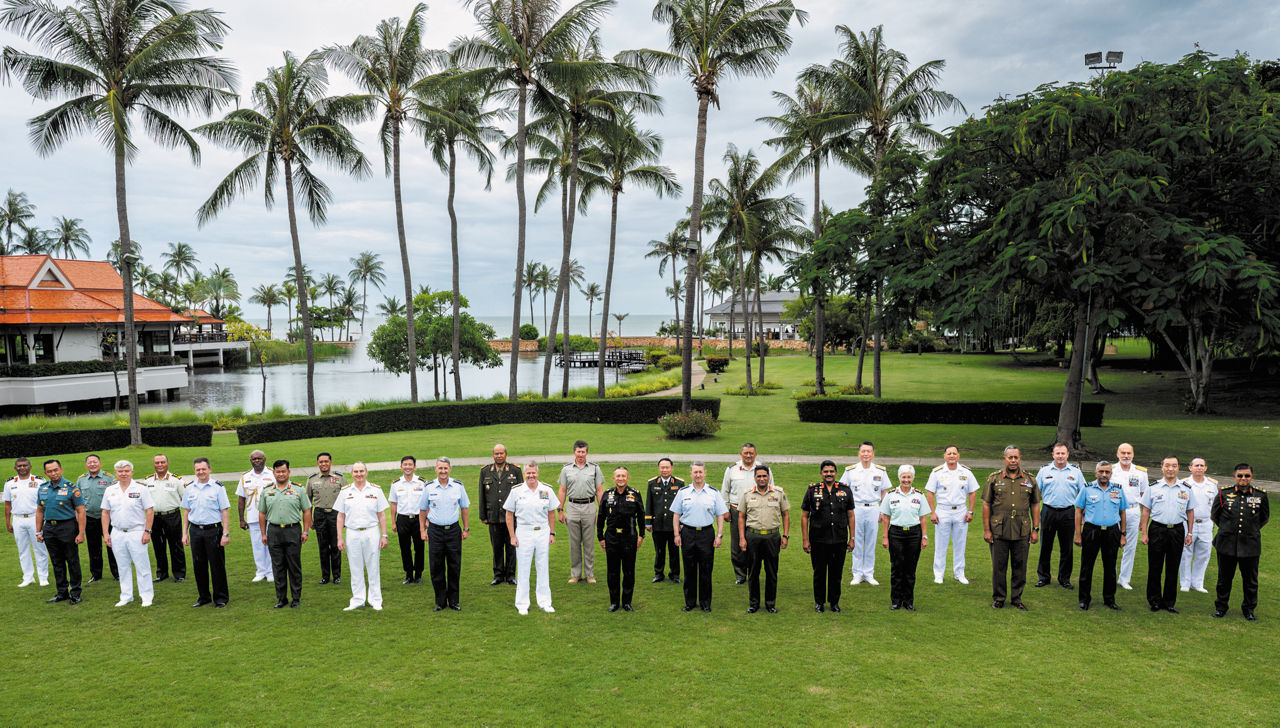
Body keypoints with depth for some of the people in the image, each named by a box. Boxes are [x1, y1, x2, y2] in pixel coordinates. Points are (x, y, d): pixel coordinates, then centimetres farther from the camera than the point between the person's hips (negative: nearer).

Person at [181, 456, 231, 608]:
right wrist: (184, 533, 10)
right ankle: (204, 597, 23)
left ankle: (220, 598, 11)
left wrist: (226, 533, -10)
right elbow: (186, 511, 14)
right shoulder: (190, 488, 8)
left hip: (213, 530, -4)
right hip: (195, 530, 4)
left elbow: (225, 511, -5)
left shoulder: (218, 487, -5)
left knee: (217, 565, 1)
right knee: (199, 565, 10)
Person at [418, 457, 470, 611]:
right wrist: (422, 530, 3)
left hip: (453, 530, 0)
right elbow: (423, 510, 9)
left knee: (454, 567, 4)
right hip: (435, 531, 0)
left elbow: (465, 508, 9)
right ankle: (440, 601, 16)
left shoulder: (458, 486, 0)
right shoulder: (429, 487, 0)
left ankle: (453, 601, 16)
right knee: (436, 568, 4)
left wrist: (466, 529, 6)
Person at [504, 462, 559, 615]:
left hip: (543, 532, 2)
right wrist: (512, 536, -3)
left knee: (543, 568, 9)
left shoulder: (547, 490, 2)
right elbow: (509, 514, 2)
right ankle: (522, 604, 14)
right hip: (523, 532, -2)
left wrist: (552, 533, 6)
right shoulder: (516, 491, -3)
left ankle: (544, 602, 20)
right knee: (523, 569, 4)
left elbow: (551, 513, 10)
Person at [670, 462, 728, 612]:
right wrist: (677, 534, 1)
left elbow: (720, 515, 5)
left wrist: (719, 535, -2)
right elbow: (676, 515, 8)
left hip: (707, 533, -1)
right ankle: (690, 602, 18)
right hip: (687, 533, 1)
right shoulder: (683, 492, 5)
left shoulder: (714, 492, 4)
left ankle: (705, 603, 16)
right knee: (689, 570, 6)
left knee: (706, 570, 4)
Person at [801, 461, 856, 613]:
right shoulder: (812, 490, 0)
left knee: (836, 572, 9)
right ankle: (819, 602, 23)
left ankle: (834, 601, 25)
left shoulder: (845, 490, 5)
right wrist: (805, 540, -3)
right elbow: (804, 516, 2)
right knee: (819, 572, 8)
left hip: (839, 541, 1)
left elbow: (850, 516, 9)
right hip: (818, 541, -1)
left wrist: (852, 538, 5)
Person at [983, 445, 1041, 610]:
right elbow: (986, 505, 1)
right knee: (999, 566, 5)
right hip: (999, 531, -1)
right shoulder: (994, 478, 1)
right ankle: (998, 598, 18)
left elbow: (1034, 506, 10)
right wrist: (986, 529, -3)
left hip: (1022, 532, 1)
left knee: (1020, 566, 8)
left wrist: (1036, 529, 5)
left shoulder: (1030, 480, 7)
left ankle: (1017, 598, 22)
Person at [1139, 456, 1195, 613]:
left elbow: (1190, 512, 12)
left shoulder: (1186, 489, 6)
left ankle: (1169, 602, 17)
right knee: (1155, 567, 2)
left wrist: (1189, 533, 8)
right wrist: (1144, 533, -1)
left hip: (1177, 530, 1)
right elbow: (1146, 511, 3)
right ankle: (1154, 601, 13)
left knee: (1173, 568, 7)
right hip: (1157, 529, -1)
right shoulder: (1153, 487, 1)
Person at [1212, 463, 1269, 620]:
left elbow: (1265, 518, 16)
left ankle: (1249, 609, 26)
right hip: (1226, 544, 0)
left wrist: (1252, 530, 14)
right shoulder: (1224, 493, -1)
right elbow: (1214, 515, 13)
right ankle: (1221, 607, 22)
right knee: (1224, 578, 10)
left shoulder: (1261, 496, 1)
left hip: (1250, 545, 0)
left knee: (1250, 580, 9)